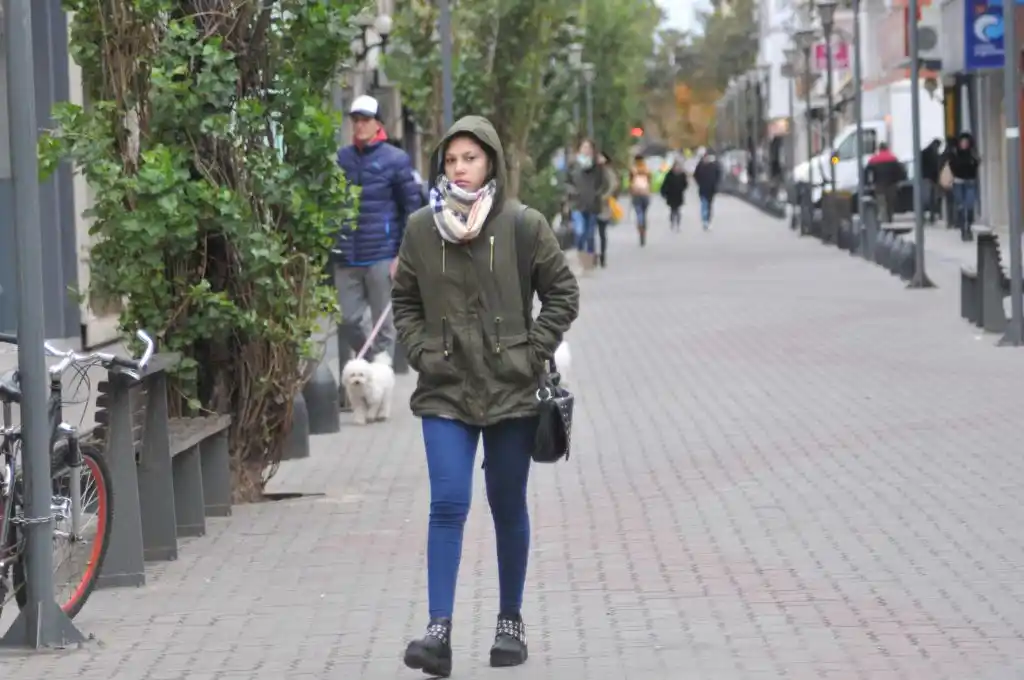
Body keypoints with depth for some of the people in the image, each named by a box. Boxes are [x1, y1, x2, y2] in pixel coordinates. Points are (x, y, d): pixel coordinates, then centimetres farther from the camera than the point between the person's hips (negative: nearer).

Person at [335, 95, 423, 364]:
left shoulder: (395, 160, -2)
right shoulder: (341, 159, 7)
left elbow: (412, 208, -2)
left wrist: (404, 255, -8)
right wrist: (330, 248, 10)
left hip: (382, 258, -3)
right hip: (347, 258, 3)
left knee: (383, 324, 4)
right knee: (348, 320, 4)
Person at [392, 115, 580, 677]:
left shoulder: (523, 225, -5)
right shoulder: (421, 228, 1)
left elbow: (562, 294, 2)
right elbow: (404, 301, 13)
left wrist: (532, 352, -6)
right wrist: (421, 352, -1)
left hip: (511, 390, 0)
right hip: (445, 391, 0)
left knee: (509, 508, 11)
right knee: (448, 504, -11)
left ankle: (511, 621, 25)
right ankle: (439, 630, -15)